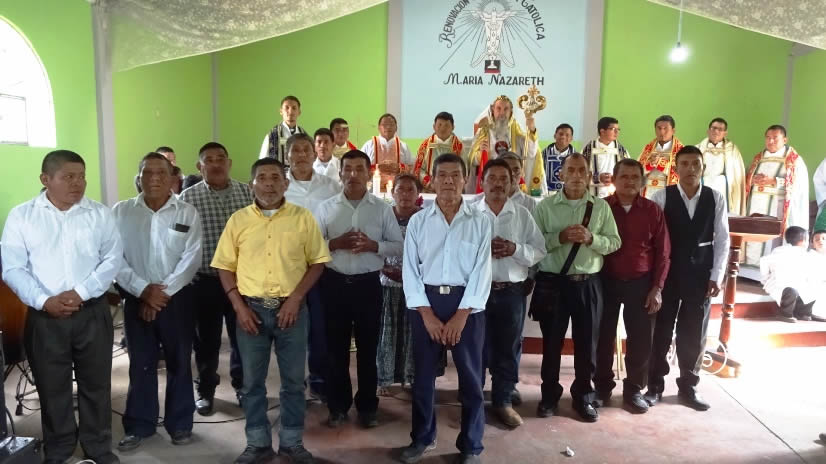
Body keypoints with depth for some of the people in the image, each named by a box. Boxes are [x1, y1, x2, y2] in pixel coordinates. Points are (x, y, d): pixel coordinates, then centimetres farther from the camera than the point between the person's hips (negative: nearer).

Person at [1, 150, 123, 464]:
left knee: (96, 384, 10)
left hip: (93, 312, 0)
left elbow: (113, 259, -3)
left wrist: (81, 293, -15)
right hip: (44, 316, 0)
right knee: (52, 387, 11)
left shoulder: (100, 214, 2)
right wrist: (44, 301, -15)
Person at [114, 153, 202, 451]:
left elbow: (191, 259, -7)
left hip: (177, 299, -1)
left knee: (179, 363, 8)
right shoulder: (121, 212, 1)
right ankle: (139, 426, 25)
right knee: (140, 365, 10)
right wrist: (143, 290, -14)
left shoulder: (187, 213, -1)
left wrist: (163, 293, -13)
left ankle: (180, 424, 22)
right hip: (137, 299, 1)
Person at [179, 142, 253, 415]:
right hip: (204, 281, -1)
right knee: (206, 341, 11)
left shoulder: (246, 192, 1)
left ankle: (242, 385, 33)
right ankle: (206, 391, 30)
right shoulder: (188, 197, -4)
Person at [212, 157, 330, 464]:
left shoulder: (302, 218, -1)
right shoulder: (238, 220, 3)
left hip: (291, 308, -1)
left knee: (293, 380, 9)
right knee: (252, 381, 11)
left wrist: (295, 298, -10)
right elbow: (225, 266, 5)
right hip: (251, 308, 1)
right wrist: (239, 306, -5)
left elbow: (317, 262, 0)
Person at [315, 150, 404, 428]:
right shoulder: (325, 208, 4)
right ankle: (338, 406, 26)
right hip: (334, 283, 1)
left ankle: (367, 407, 24)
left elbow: (399, 246, 2)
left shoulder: (382, 208, 3)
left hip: (368, 284, 0)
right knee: (336, 348, 10)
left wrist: (373, 245, -15)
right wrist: (335, 243, -17)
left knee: (367, 348, 9)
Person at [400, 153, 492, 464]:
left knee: (470, 376, 7)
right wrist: (427, 315, -9)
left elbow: (482, 271, -5)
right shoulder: (418, 221, 3)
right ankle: (422, 438, 31)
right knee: (423, 374, 11)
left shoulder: (480, 222, 0)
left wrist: (461, 316, -12)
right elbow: (410, 270, -1)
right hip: (426, 302, 1)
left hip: (467, 303, -1)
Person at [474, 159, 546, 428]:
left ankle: (503, 401, 27)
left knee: (509, 349, 11)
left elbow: (539, 252, 2)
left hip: (512, 291, 2)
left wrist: (515, 249, -14)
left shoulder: (523, 215, 5)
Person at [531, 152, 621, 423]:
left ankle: (583, 397, 29)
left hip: (588, 284, 2)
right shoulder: (545, 206, -1)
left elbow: (614, 242, 2)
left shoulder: (601, 207, 4)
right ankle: (549, 396, 27)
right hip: (552, 282, -1)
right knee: (552, 342, 10)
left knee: (587, 343, 11)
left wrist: (591, 238, -15)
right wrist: (560, 237, -20)